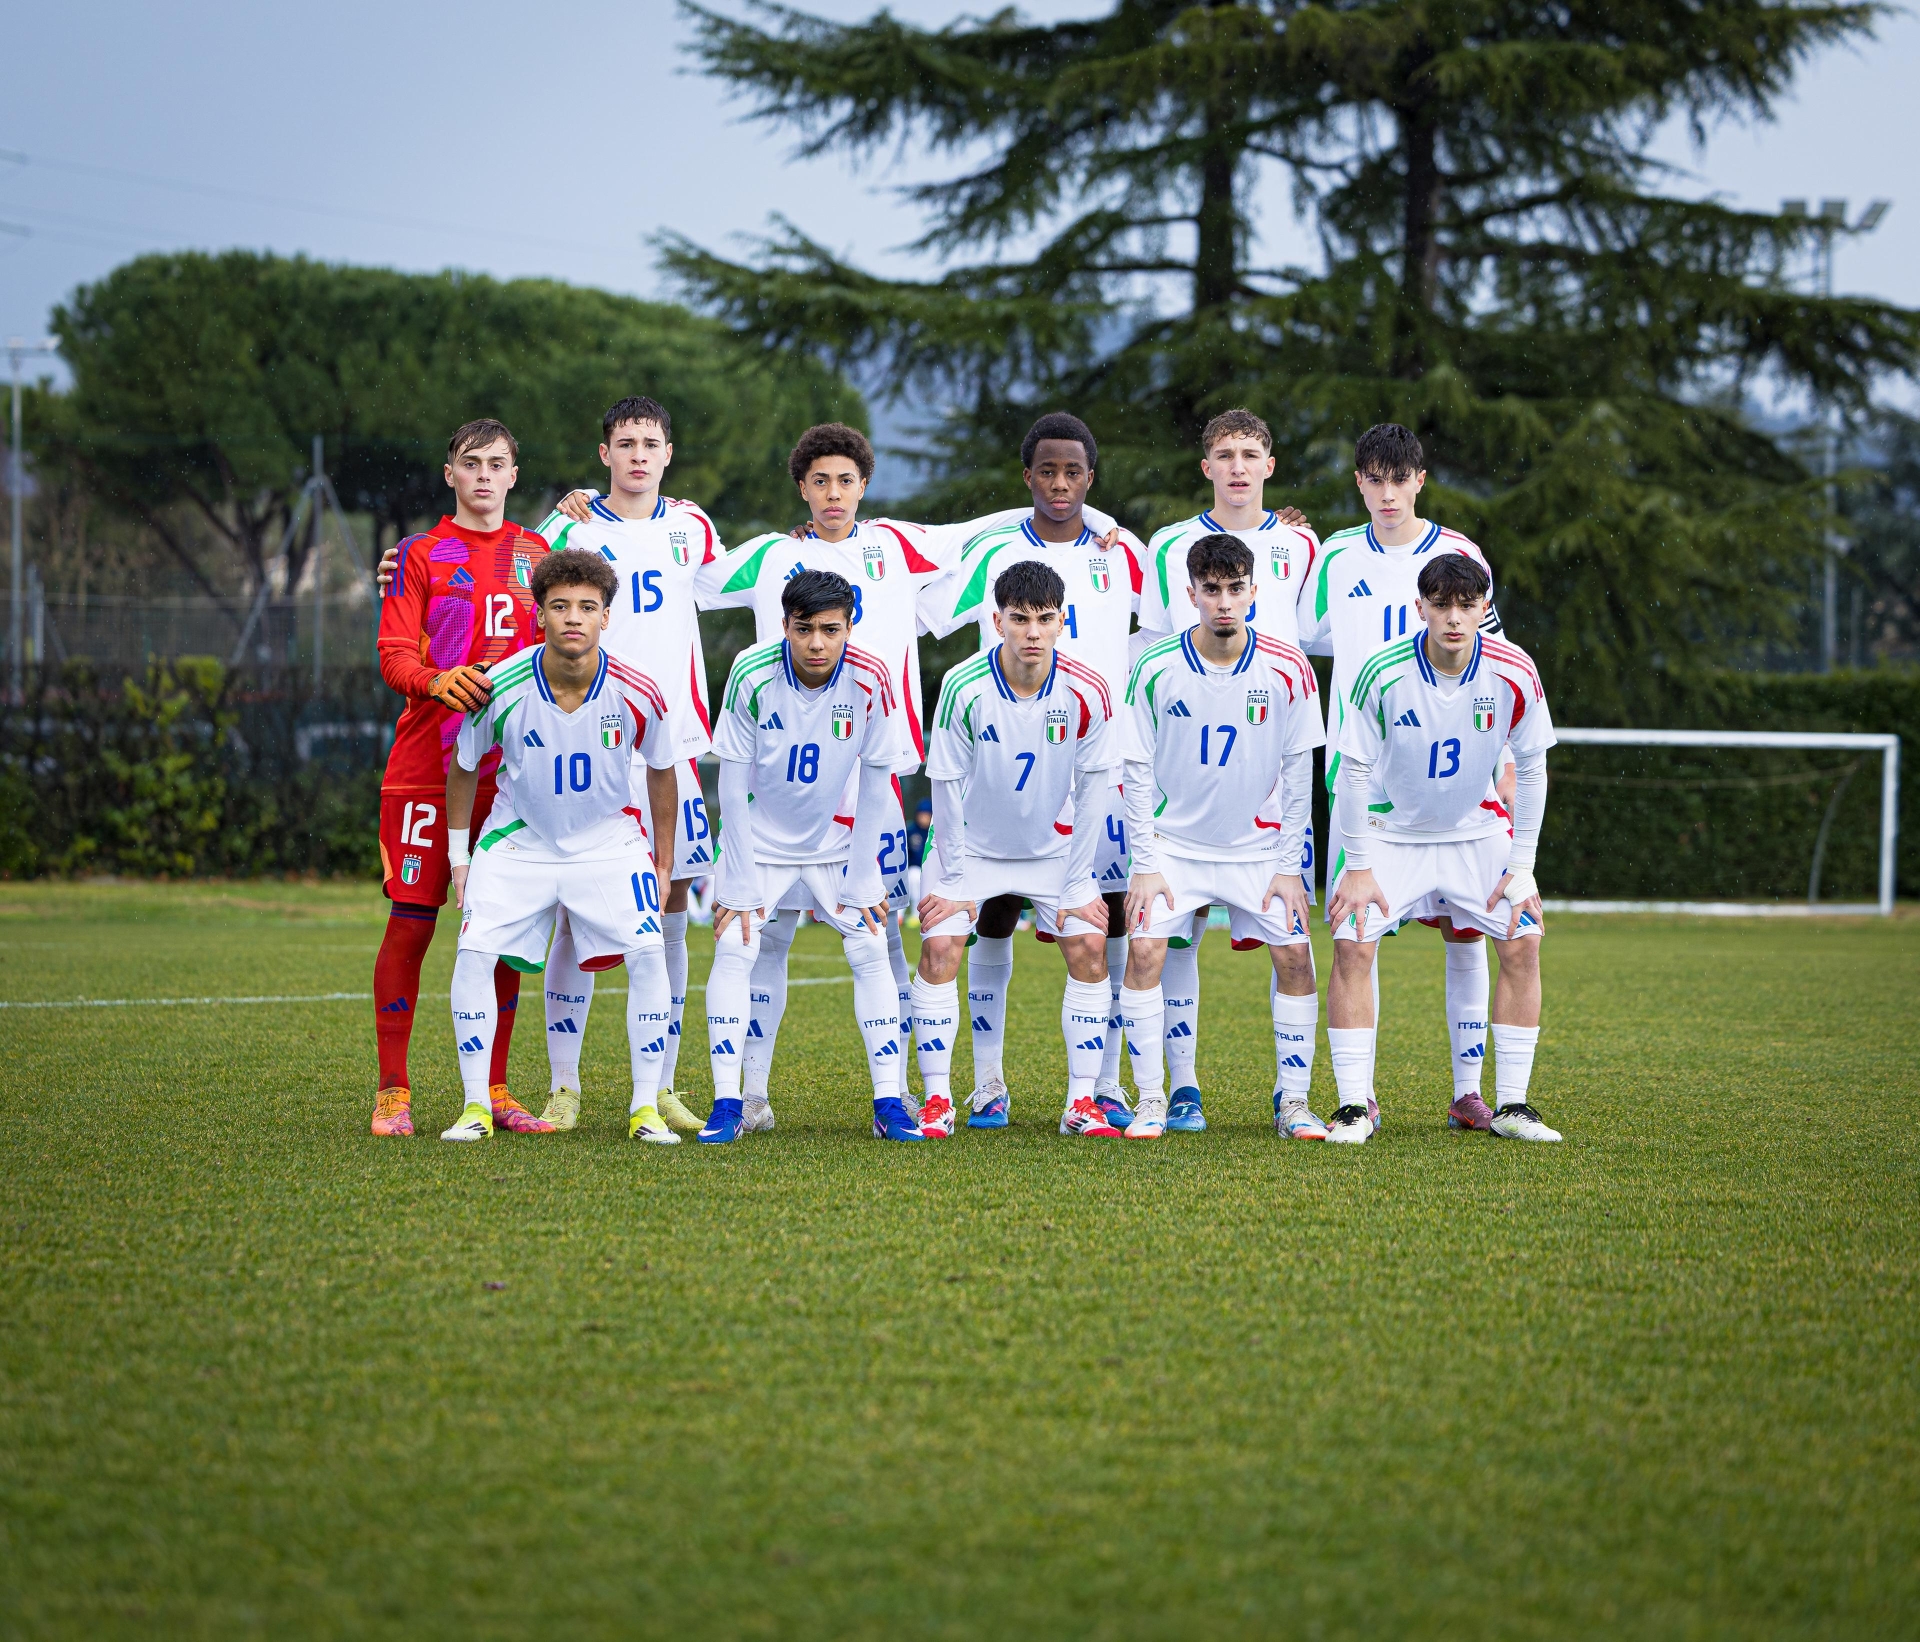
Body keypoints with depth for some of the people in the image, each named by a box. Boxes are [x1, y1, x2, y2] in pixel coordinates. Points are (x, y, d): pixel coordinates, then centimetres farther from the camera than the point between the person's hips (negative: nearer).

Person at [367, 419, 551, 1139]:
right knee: (410, 920, -5)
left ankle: (493, 1087, 9)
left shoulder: (537, 553, 14)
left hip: (512, 766, 3)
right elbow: (394, 656, -2)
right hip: (427, 765, -3)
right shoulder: (422, 554, 6)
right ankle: (393, 1091, 1)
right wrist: (437, 680, -21)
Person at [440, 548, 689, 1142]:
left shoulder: (638, 694, -18)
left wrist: (663, 866, 6)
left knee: (647, 953, -18)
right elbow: (463, 767, 1)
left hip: (609, 841, 0)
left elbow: (662, 774, 1)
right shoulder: (502, 689, -19)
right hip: (519, 842, 0)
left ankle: (646, 1108, -6)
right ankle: (476, 1105, -4)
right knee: (474, 953, -17)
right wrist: (459, 856, 5)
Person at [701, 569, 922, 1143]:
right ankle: (727, 1105, -9)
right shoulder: (751, 674, -22)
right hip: (760, 842, -1)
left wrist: (862, 881, -10)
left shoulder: (870, 680, -20)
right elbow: (734, 784, -15)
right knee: (733, 949, -14)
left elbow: (877, 783, -11)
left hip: (838, 842, 1)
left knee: (871, 951, -9)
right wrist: (739, 884, -15)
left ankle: (889, 1103, -3)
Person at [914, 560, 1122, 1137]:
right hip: (972, 846, -1)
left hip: (1053, 847, 2)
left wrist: (1076, 884, -8)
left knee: (1090, 950, -10)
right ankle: (936, 1101, -5)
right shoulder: (963, 687, -24)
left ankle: (1082, 1103, -2)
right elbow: (946, 785, -14)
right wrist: (955, 881, -12)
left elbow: (1093, 788, -8)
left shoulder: (1085, 693, -19)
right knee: (939, 949, -15)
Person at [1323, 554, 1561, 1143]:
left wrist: (1521, 866, -6)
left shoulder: (1514, 673, -18)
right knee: (1352, 945, -17)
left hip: (1477, 830, 2)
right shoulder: (1383, 673, -24)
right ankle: (1353, 1107, -8)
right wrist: (1359, 868, -13)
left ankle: (1512, 1106, 1)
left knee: (1523, 941, -10)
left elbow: (1531, 769, -6)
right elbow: (1355, 771, -13)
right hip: (1392, 830, -2)